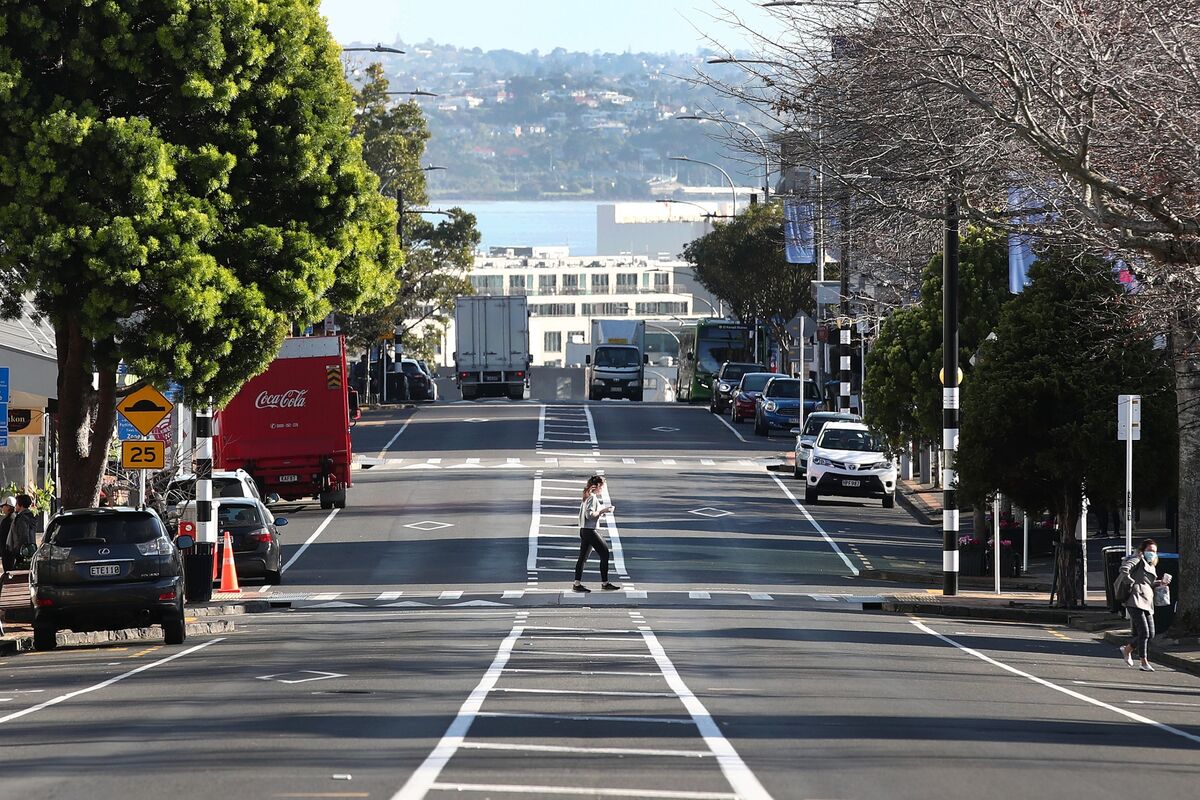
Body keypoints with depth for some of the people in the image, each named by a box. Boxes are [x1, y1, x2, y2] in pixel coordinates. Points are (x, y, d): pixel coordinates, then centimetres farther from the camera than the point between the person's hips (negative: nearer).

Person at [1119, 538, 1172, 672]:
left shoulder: (1151, 566, 25)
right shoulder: (1138, 559, -2)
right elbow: (1124, 569, -17)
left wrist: (1160, 583, 13)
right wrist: (1132, 583, -15)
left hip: (1147, 603, 9)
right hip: (1136, 600, -9)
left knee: (1150, 634, 7)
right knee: (1144, 632, -13)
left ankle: (1127, 649, 29)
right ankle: (1144, 662, -9)